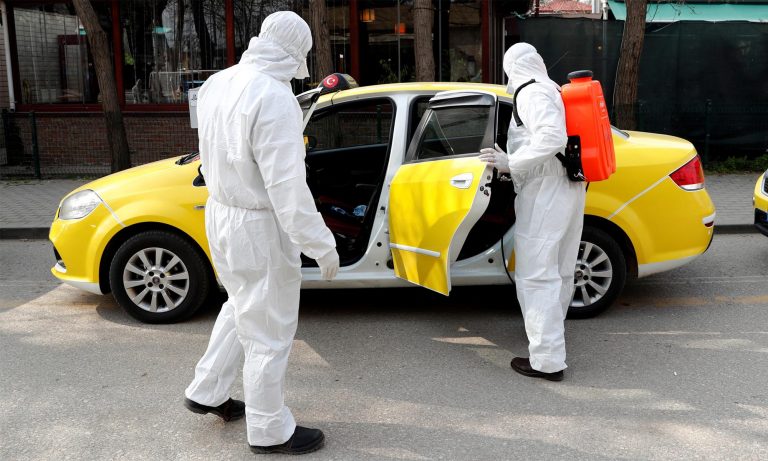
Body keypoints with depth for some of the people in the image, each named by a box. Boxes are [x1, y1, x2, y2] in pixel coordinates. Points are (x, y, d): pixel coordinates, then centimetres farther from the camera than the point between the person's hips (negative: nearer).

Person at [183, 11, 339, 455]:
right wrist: (322, 244, -20)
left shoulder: (218, 83, 2)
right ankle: (271, 432, 23)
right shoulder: (274, 97, -24)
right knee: (270, 333, 7)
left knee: (242, 307, 28)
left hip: (221, 213, 9)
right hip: (258, 226, -9)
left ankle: (206, 392, 40)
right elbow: (287, 187, -26)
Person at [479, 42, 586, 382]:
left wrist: (511, 163, -22)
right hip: (568, 189, 10)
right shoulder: (553, 91, 19)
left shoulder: (531, 93, -10)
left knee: (536, 276, -7)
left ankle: (547, 360, -6)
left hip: (544, 194, -10)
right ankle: (551, 328, 41)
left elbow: (553, 137, -26)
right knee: (559, 271, 22)